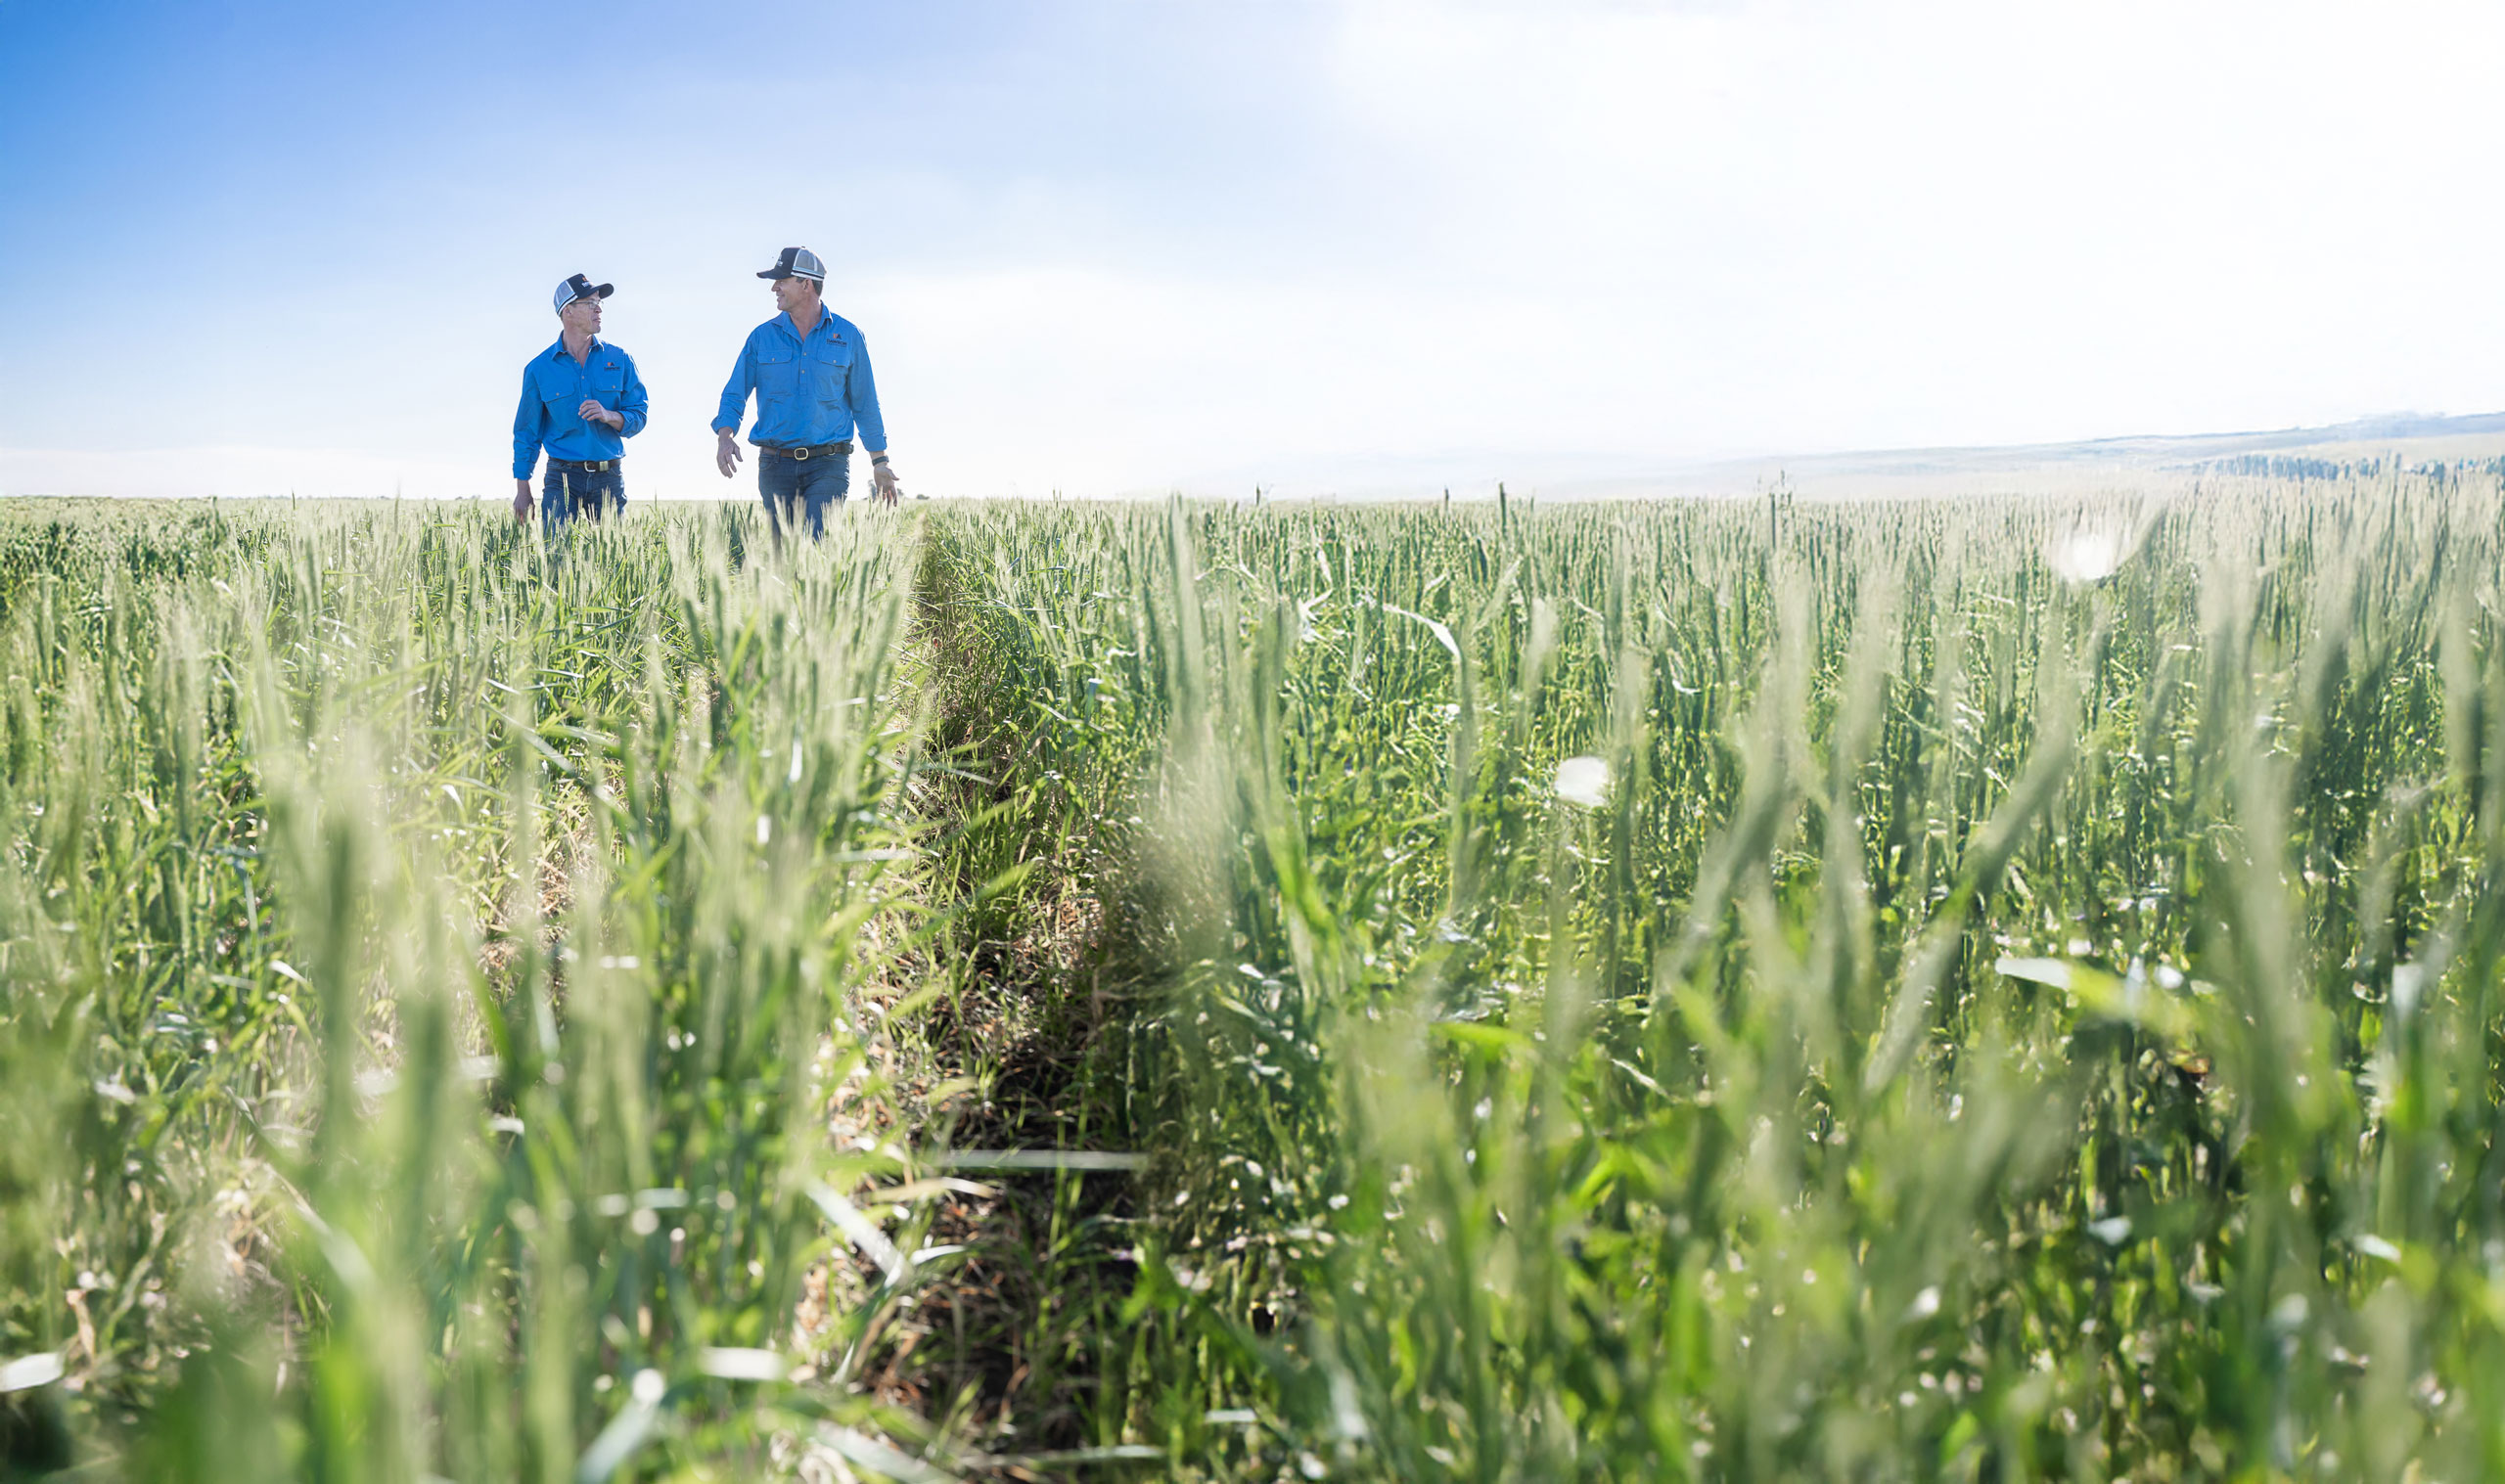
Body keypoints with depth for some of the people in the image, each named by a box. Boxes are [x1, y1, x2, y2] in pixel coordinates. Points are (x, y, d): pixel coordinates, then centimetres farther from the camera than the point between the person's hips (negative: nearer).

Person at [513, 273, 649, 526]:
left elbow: (639, 415, 5)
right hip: (563, 478, -2)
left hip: (609, 478, 2)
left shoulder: (619, 360, 7)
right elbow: (527, 431, 8)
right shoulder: (539, 368, 3)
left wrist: (610, 416, -17)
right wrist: (522, 489, 4)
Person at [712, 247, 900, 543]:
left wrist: (880, 462, 7)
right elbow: (735, 394, 6)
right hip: (776, 464, 2)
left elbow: (864, 402, 8)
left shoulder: (847, 336, 4)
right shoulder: (762, 336, 7)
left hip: (827, 466, -2)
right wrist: (726, 438, -14)